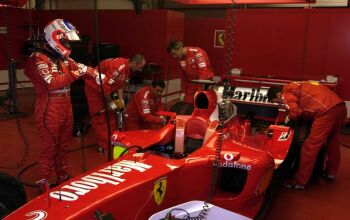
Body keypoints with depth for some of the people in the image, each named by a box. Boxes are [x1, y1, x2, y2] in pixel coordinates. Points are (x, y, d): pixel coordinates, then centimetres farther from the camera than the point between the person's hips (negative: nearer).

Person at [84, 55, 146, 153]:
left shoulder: (127, 68, -2)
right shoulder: (119, 67, -31)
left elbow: (120, 85, 9)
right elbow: (105, 85, -32)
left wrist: (121, 100, 1)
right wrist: (110, 102, -21)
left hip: (105, 89, 9)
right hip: (94, 87, -9)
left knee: (111, 115, 12)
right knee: (100, 117, -6)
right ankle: (105, 146, 0)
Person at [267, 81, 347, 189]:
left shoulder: (287, 93, 0)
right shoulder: (296, 88, 27)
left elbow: (295, 112, -12)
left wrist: (289, 116, 9)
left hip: (327, 110, -10)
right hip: (340, 106, 10)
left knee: (311, 146, -5)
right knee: (332, 140, 25)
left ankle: (299, 181, -1)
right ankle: (331, 172, 41)